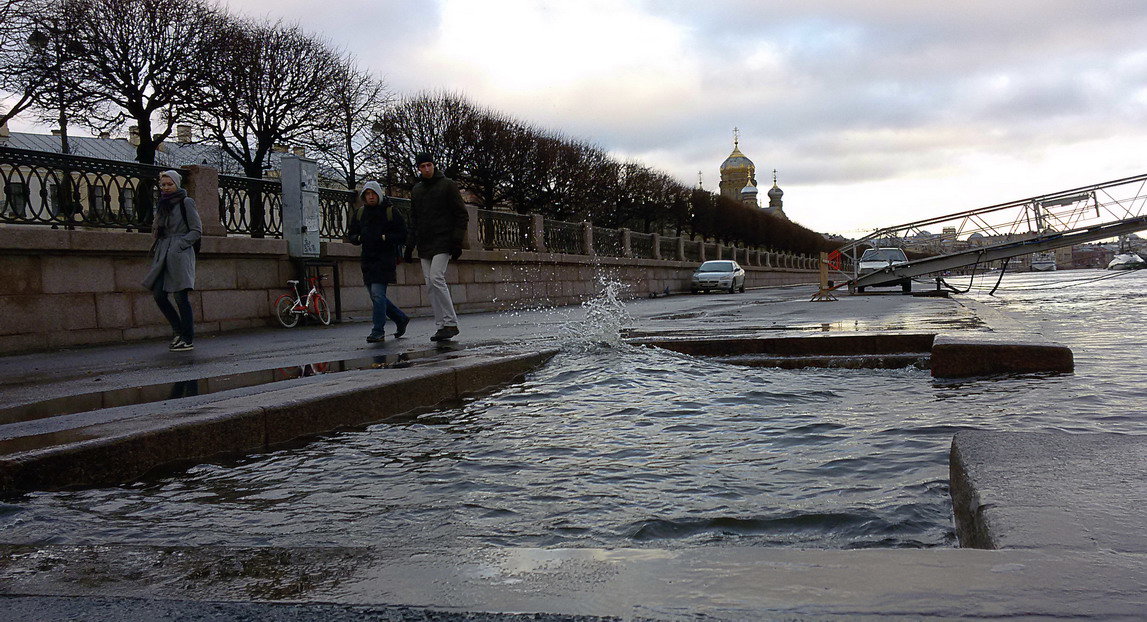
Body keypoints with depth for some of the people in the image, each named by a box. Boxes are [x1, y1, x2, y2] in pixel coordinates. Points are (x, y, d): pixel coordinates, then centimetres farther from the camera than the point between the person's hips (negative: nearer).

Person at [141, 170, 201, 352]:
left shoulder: (186, 202, 0)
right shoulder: (162, 205, 18)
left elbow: (197, 231, -5)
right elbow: (155, 233, 22)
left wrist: (179, 244, -13)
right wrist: (158, 218, 3)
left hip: (180, 254, -7)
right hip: (163, 254, 7)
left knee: (180, 296, -10)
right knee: (158, 294, -1)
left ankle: (188, 340, -6)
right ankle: (178, 330, 15)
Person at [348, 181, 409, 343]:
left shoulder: (390, 212, -3)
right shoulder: (359, 213, 12)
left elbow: (403, 235, -4)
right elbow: (351, 235, 18)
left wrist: (384, 238, -17)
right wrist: (359, 238, -4)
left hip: (385, 258, -6)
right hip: (367, 259, 6)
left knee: (378, 294, -15)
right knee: (376, 296, 10)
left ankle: (378, 332, -11)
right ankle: (401, 318, 29)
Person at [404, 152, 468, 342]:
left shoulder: (447, 185, 0)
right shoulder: (416, 190, 17)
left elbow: (461, 214, -3)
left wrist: (457, 241, -11)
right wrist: (410, 244, 16)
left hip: (443, 242, -6)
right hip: (424, 246, 6)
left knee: (436, 278, -19)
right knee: (431, 286, 1)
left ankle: (451, 324, -16)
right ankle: (442, 326, 5)